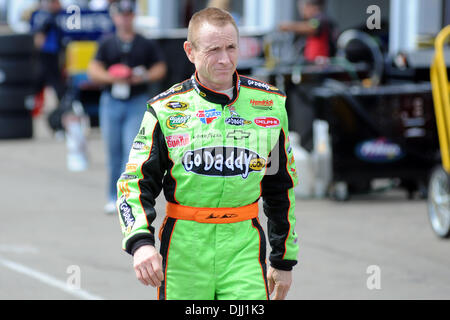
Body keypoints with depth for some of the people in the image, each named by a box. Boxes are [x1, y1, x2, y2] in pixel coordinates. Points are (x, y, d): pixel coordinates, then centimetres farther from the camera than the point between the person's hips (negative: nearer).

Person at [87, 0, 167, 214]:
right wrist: (111, 77, -17)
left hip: (137, 102, -1)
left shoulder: (146, 44, 6)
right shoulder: (107, 44, 7)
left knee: (132, 149, -13)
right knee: (114, 152, 6)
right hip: (111, 102, 1)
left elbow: (160, 68, 7)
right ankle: (114, 198, 16)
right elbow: (93, 71, 1)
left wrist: (144, 77, -12)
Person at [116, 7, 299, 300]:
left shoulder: (269, 103, 7)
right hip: (184, 251, 0)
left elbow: (281, 187, 16)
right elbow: (135, 182, 1)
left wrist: (283, 260, 18)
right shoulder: (166, 109, 1)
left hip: (244, 246, 1)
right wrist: (140, 241, -17)